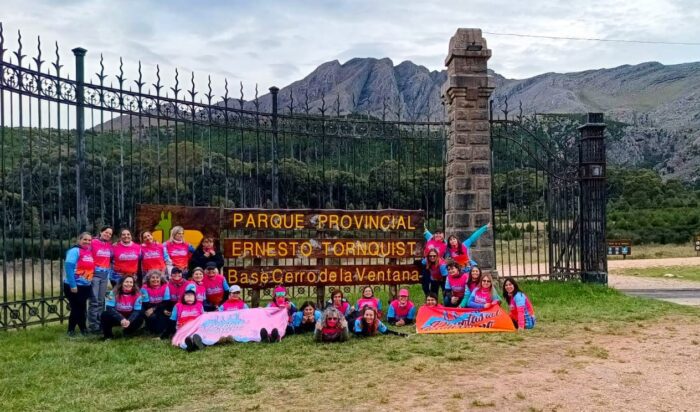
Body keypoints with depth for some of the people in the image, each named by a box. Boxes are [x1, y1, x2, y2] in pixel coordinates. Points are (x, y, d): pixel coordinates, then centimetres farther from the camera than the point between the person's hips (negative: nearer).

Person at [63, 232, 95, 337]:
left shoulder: (90, 252, 7)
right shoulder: (75, 251, -12)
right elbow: (68, 267, -20)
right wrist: (72, 285, -23)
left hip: (86, 286, 6)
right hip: (74, 286, -6)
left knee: (82, 308, 15)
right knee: (76, 308, 1)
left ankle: (83, 328, 27)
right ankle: (71, 329, 17)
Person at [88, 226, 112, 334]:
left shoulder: (110, 245, 11)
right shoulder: (93, 242, -6)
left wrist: (110, 270, 7)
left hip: (105, 274, 5)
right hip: (95, 274, -5)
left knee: (101, 301, 9)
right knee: (94, 301, -6)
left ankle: (99, 324, 15)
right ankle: (92, 326, -2)